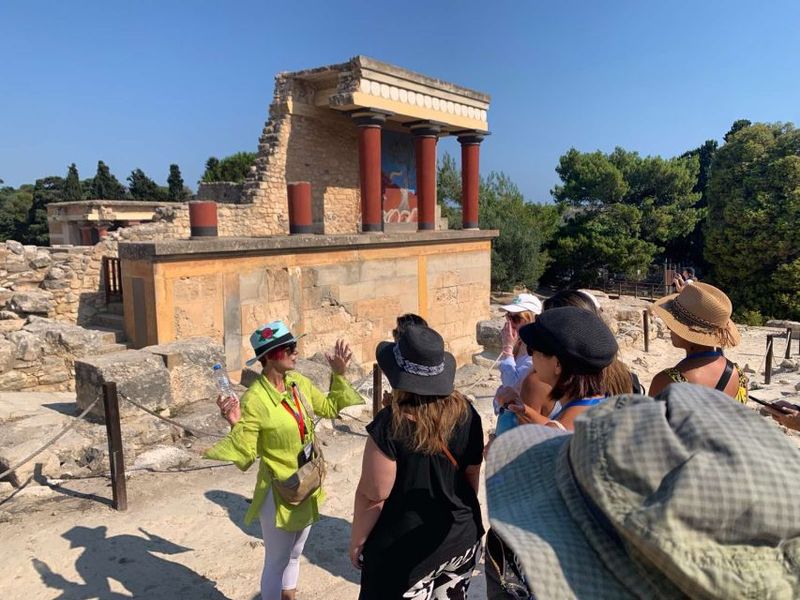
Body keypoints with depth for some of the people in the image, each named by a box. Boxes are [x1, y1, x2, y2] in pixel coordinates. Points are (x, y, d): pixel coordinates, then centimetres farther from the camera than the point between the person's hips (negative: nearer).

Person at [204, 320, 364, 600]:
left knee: (294, 554, 27)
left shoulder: (299, 382, -5)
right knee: (277, 562, 13)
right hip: (279, 494, -7)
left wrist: (339, 375, 2)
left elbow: (329, 408, 10)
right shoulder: (254, 400, -25)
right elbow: (245, 452, -21)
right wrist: (236, 426, -37)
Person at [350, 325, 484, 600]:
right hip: (462, 537, 5)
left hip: (405, 550, -5)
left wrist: (356, 542, -3)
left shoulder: (389, 425, -25)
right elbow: (473, 474, 3)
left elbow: (373, 495, -18)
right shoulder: (466, 412, -9)